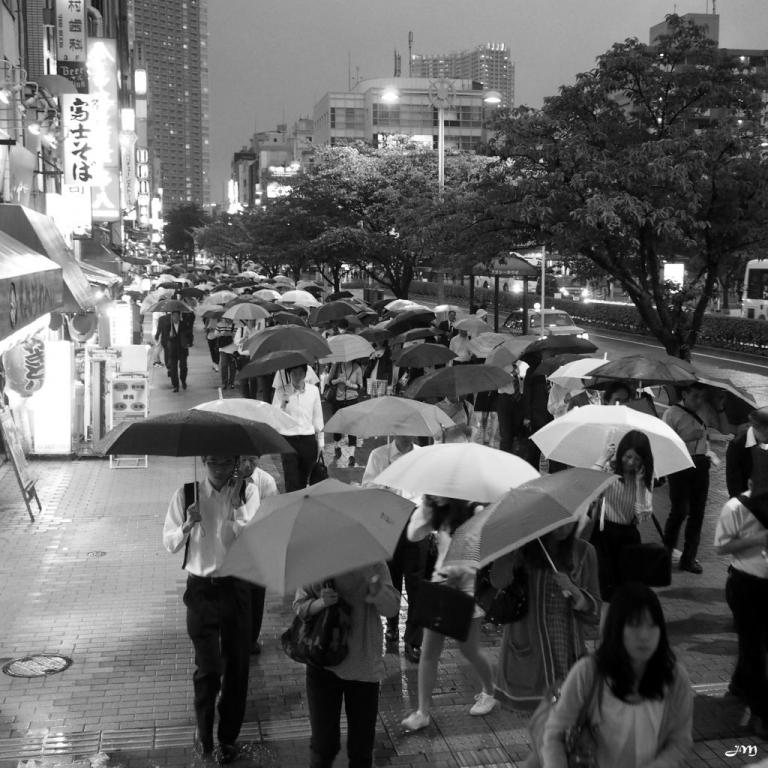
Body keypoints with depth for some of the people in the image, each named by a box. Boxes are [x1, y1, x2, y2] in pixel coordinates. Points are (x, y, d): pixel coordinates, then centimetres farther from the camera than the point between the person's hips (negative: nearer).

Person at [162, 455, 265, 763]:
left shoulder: (248, 491, -3)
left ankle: (229, 736, 29)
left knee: (237, 665, 10)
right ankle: (203, 729, 25)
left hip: (236, 586, 1)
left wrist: (237, 505, -21)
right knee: (208, 667, -2)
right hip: (201, 588, -1)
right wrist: (188, 525, -18)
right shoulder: (187, 494, -3)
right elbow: (169, 543, 0)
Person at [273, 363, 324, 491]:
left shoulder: (313, 390, 3)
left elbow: (318, 418, 10)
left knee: (303, 481, 10)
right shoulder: (281, 391, -2)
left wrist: (321, 441, 11)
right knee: (292, 482, -7)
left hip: (308, 439, 2)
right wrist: (283, 403, -23)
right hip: (289, 440, -2)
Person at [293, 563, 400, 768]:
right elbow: (299, 606, -2)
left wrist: (373, 583, -34)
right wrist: (321, 603, -23)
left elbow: (391, 609, -15)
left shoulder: (374, 565, -6)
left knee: (361, 745, 12)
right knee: (324, 741, 8)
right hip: (323, 665, 0)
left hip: (364, 665, 0)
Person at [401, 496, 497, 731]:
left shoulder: (479, 515, -13)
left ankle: (489, 693, 37)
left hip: (466, 590, -5)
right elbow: (414, 534, -6)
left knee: (469, 650, 9)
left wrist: (460, 570, -24)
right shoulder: (439, 515, 4)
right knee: (428, 652, 2)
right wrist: (425, 505, -13)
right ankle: (422, 712, 9)